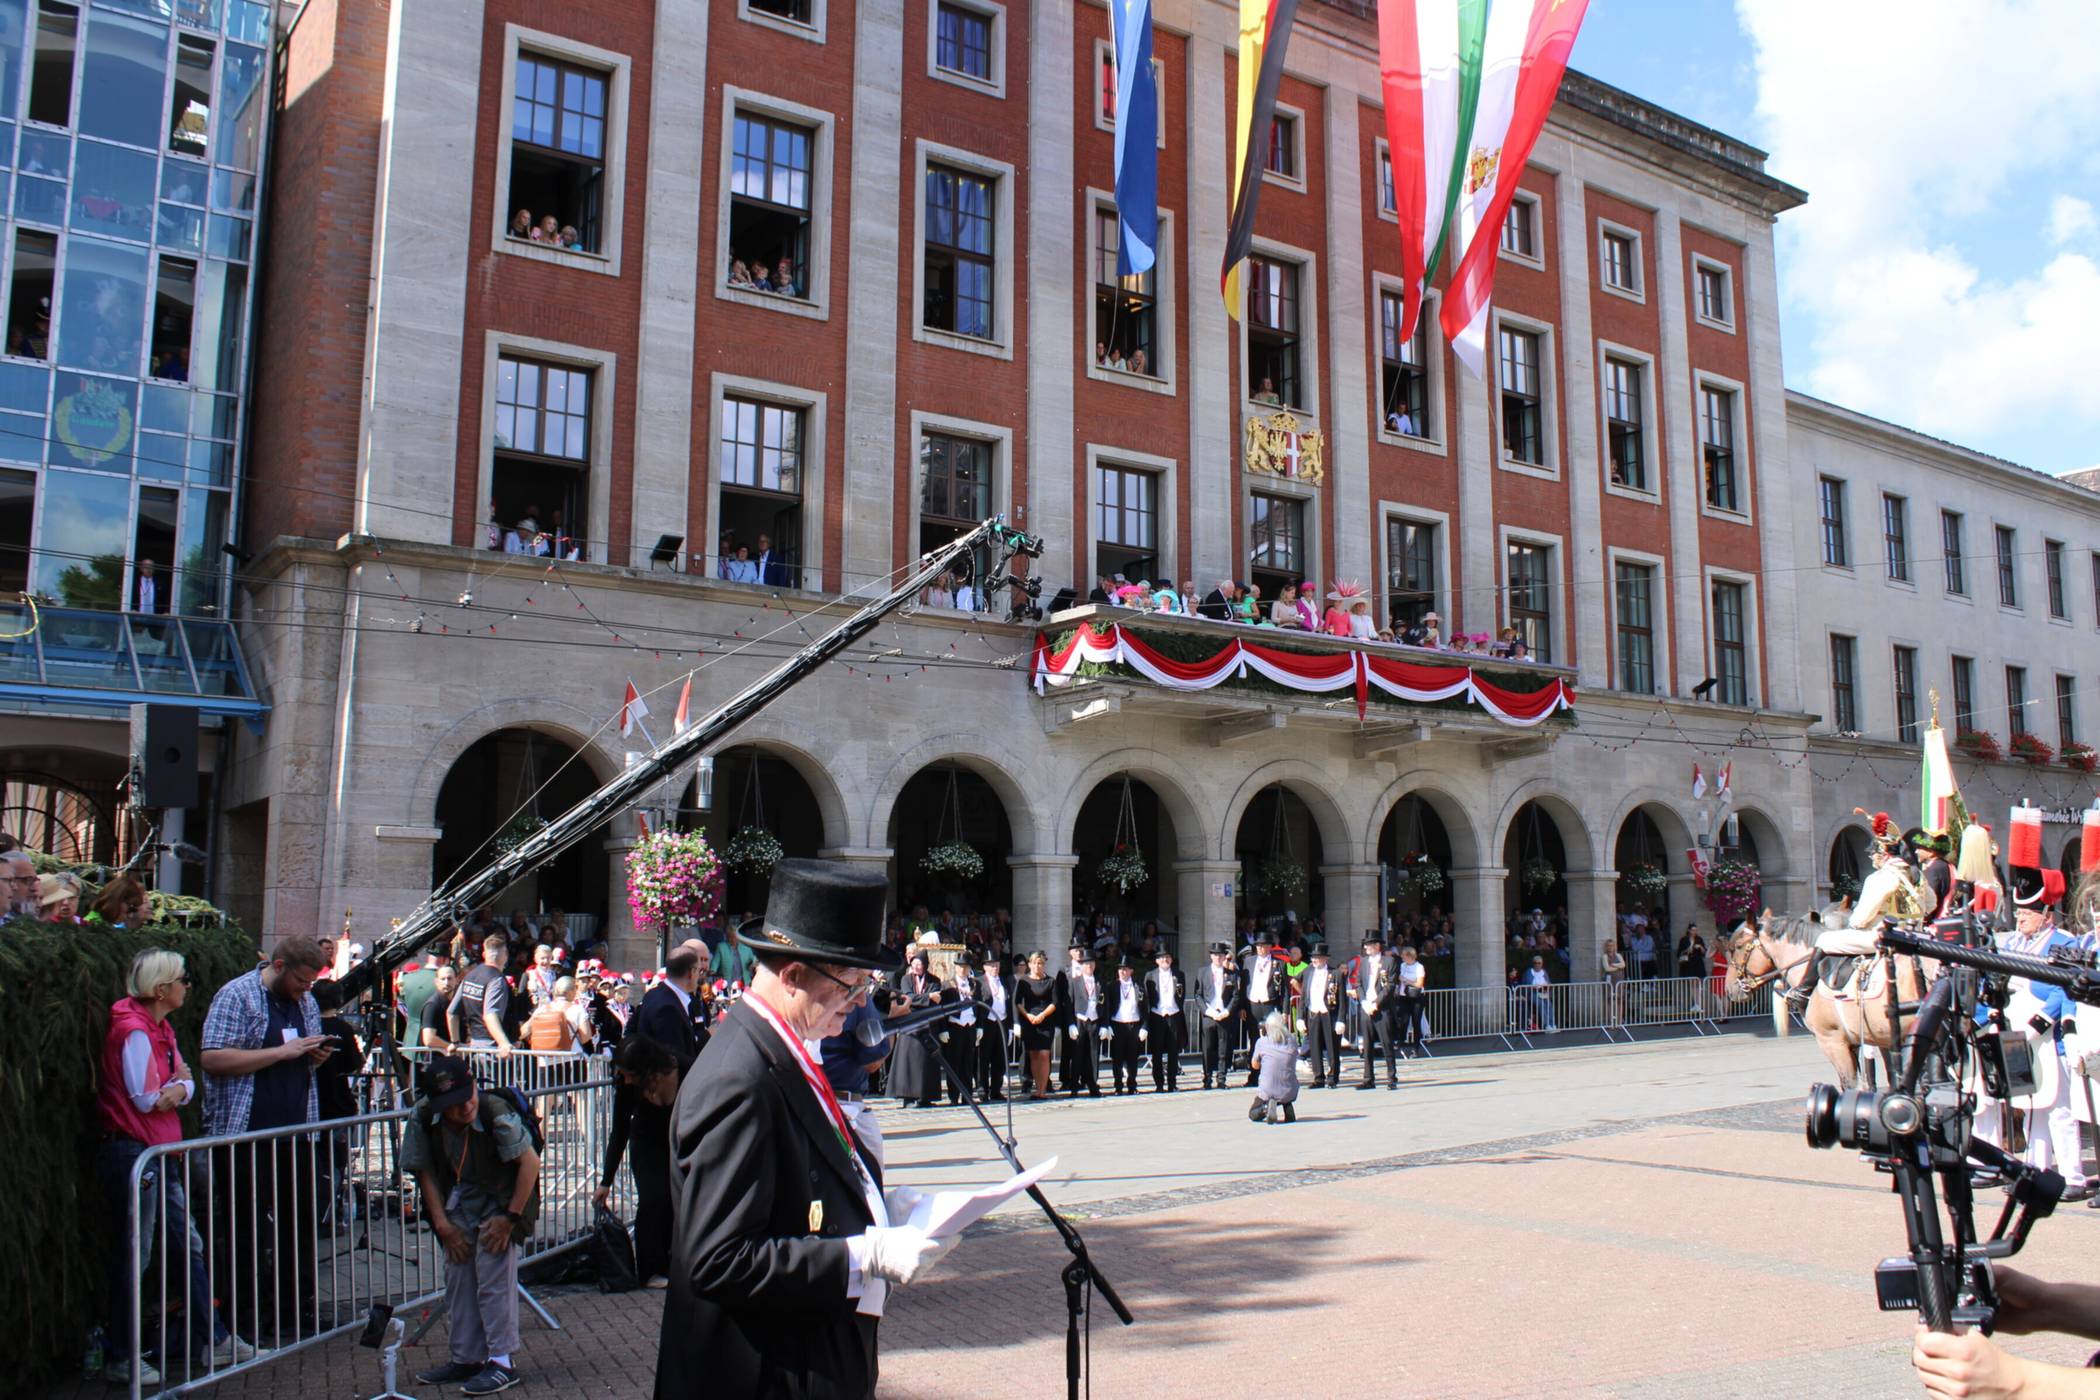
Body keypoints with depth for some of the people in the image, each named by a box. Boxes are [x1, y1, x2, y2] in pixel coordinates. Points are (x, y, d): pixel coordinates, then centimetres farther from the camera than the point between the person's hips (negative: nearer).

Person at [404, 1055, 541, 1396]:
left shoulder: (497, 1114, -29)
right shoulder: (423, 1118, -16)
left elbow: (530, 1161, -24)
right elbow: (425, 1172, -4)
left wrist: (510, 1217, -19)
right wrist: (442, 1223, -6)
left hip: (498, 1202, -5)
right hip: (458, 1207, 5)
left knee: (494, 1282, -7)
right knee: (457, 1281, 9)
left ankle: (502, 1362, 3)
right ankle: (465, 1359, 23)